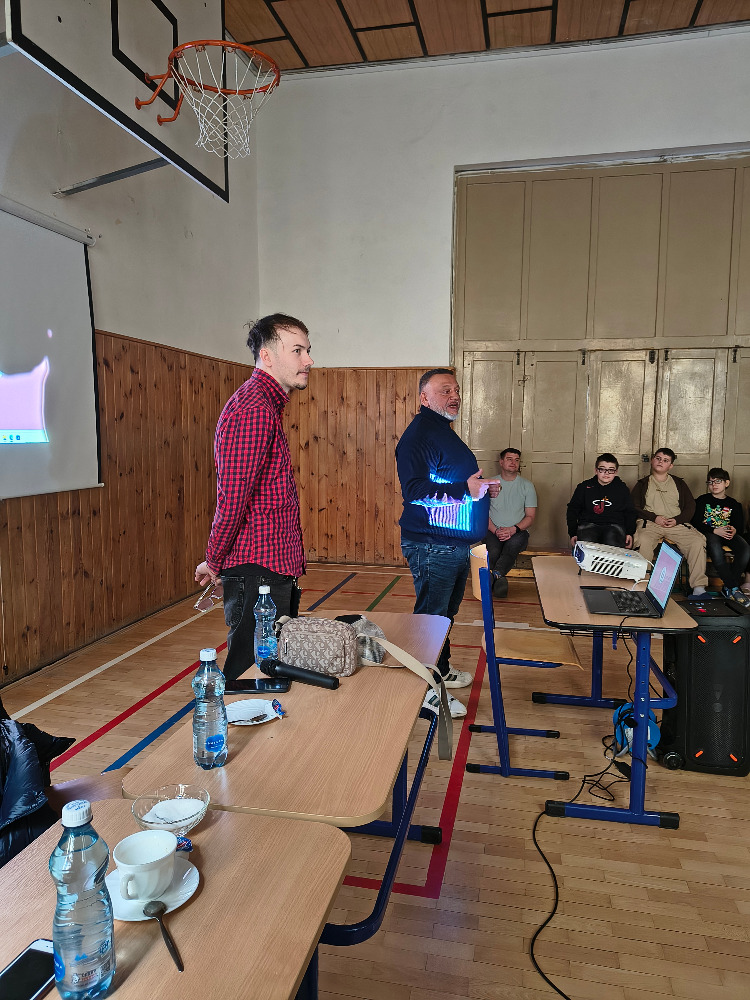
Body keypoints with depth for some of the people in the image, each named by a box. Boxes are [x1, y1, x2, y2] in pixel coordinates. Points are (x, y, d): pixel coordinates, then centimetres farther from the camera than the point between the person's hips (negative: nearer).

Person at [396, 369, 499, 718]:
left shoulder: (444, 431, 18)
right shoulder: (418, 434, -16)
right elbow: (414, 489, -27)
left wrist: (483, 487, 17)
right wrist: (465, 489, -32)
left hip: (455, 542, 10)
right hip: (431, 545, -10)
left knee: (446, 610, 20)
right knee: (431, 614, -2)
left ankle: (441, 668, 36)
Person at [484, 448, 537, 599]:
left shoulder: (527, 485, 11)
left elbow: (530, 517, 7)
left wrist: (513, 529, -14)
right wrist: (495, 530, -12)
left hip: (518, 531, -1)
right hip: (493, 530, 1)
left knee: (513, 544, -39)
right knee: (493, 551, -35)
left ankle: (494, 575, -54)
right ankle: (498, 579, -43)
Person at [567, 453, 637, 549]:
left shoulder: (622, 488, 16)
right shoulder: (584, 487, 13)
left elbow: (630, 512, 22)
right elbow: (572, 510, 16)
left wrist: (629, 533, 6)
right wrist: (573, 533, 5)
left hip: (614, 525, 0)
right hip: (588, 524, 0)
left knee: (612, 545, -35)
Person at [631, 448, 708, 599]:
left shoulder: (679, 483, 22)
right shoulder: (642, 484, 17)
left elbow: (691, 507, 14)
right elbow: (634, 507, 6)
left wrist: (677, 520, -6)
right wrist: (655, 517, -9)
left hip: (677, 524, 2)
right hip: (650, 523, -2)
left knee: (698, 542, -25)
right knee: (643, 541, -35)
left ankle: (699, 587, -27)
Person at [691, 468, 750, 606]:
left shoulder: (734, 504, 18)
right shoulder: (702, 500, 9)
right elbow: (695, 522, -1)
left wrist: (734, 530, -13)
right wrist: (714, 530, -15)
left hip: (728, 534, 3)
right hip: (708, 533, -3)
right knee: (716, 550, -38)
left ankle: (728, 588, -21)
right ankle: (734, 589, -28)